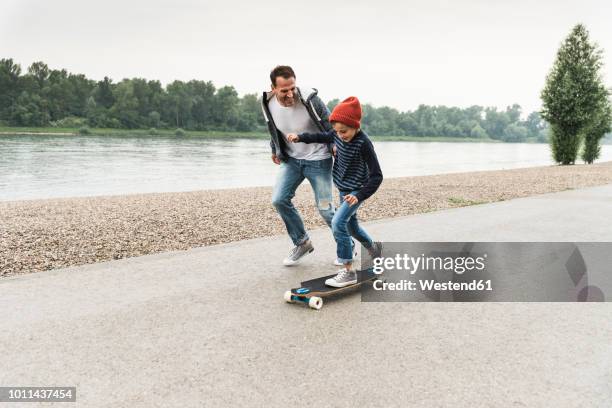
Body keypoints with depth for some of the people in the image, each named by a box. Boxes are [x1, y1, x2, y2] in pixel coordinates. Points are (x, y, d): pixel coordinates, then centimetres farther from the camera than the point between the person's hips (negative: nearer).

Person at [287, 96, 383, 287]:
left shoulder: (363, 143, -27)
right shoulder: (338, 135, -7)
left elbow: (376, 175, -25)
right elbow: (322, 137, 17)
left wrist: (359, 196, -32)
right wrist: (300, 137, 7)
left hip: (356, 190, -8)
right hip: (343, 188, 8)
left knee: (338, 222, -21)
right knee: (350, 224, 22)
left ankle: (348, 272, -16)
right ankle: (373, 248, 49)